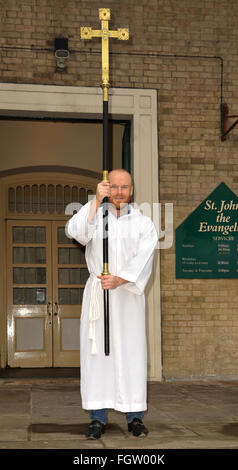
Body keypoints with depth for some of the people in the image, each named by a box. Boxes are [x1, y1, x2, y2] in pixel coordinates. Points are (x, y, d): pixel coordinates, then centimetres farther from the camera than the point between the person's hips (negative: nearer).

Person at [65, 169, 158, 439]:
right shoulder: (94, 216, 8)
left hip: (128, 294, 0)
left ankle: (134, 417, 6)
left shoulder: (144, 223, 7)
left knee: (131, 353, -1)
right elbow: (75, 232, -14)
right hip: (96, 293, 0)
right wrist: (96, 201, -19)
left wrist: (119, 279, -23)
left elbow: (143, 258, -8)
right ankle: (98, 419, 2)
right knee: (97, 352, -2)